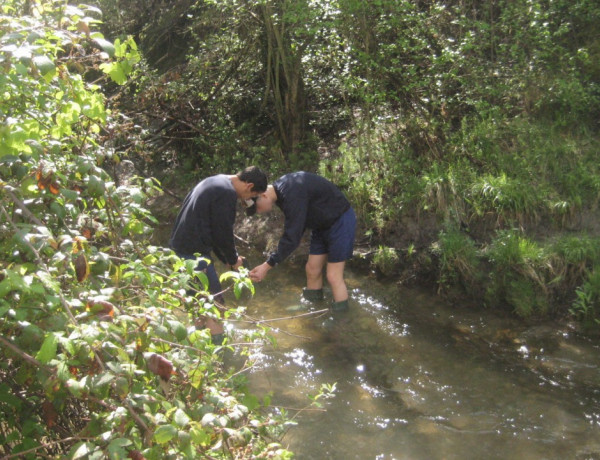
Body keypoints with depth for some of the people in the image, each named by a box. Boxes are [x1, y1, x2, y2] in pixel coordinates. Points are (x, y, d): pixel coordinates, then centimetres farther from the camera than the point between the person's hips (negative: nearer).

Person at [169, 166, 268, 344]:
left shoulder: (215, 182, 15)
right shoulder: (227, 194, -18)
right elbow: (223, 233, -15)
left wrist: (227, 258, 20)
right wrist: (233, 259, 3)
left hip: (180, 245, 10)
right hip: (194, 253, -10)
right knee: (215, 302, -1)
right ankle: (218, 343, 6)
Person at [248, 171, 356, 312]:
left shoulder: (292, 194, -33)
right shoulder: (281, 190, -3)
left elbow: (292, 237, -33)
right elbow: (295, 225, 9)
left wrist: (267, 266, -31)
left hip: (340, 221, -9)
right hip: (322, 224, 9)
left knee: (333, 276, -7)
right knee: (312, 269, 11)